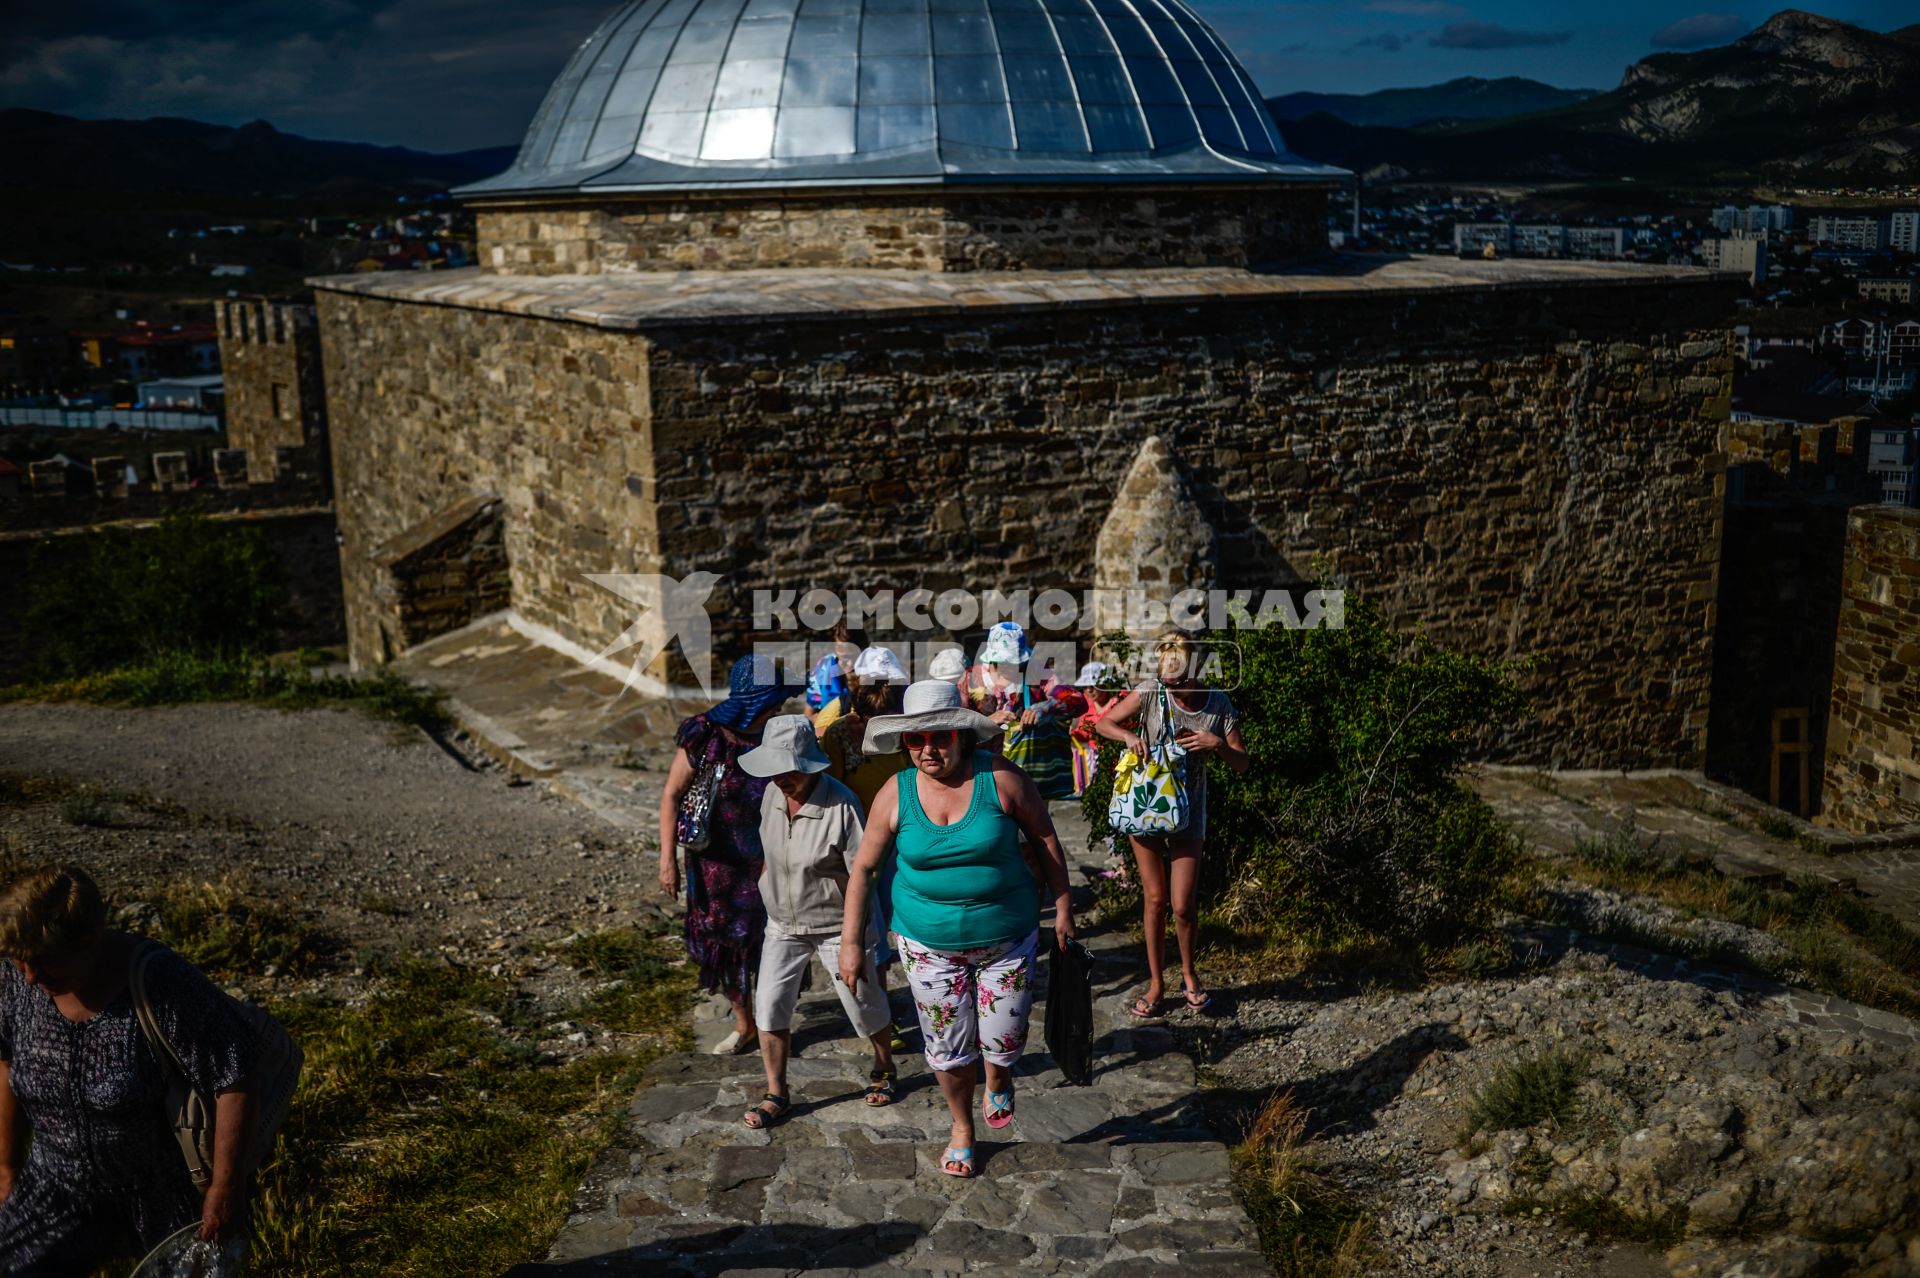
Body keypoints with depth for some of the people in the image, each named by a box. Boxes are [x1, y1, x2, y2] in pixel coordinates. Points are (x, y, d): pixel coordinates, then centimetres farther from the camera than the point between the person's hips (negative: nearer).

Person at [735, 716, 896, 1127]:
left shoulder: (841, 805, -26)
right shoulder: (773, 794, -7)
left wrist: (855, 943, -20)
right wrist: (766, 896, 16)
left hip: (836, 927, -5)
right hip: (783, 925, 5)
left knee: (865, 1007, 12)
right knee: (769, 1007, 3)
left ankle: (883, 1069, 40)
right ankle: (776, 1094, 20)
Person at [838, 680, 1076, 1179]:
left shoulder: (1000, 778, -14)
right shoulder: (896, 794, -10)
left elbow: (1045, 839, -3)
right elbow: (864, 868, -3)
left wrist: (1063, 907, -2)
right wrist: (850, 942, -4)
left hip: (1006, 937, -1)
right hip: (929, 944, 1)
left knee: (1002, 1040, 5)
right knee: (947, 1046, 11)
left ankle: (998, 1083, 43)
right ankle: (962, 1129, 39)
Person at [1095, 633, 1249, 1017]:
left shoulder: (1218, 705, -6)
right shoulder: (1151, 692, -9)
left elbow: (1242, 765, -2)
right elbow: (1103, 723, -2)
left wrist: (1218, 744, -22)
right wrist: (1128, 735, -22)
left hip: (1188, 813, 0)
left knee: (1182, 906, -3)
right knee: (1154, 899, 5)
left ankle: (1189, 973, 23)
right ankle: (1156, 983, 19)